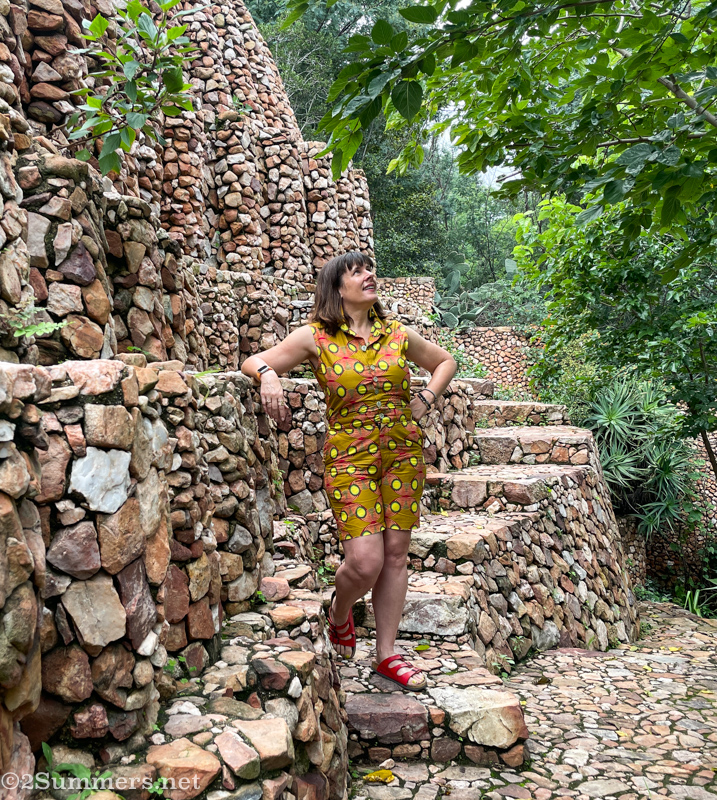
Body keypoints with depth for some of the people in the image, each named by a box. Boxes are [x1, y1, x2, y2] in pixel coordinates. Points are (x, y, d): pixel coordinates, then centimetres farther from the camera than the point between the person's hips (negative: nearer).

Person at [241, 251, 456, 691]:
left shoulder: (398, 334, 7)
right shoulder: (315, 337, -1)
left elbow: (445, 362, 23)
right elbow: (253, 362, 3)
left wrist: (425, 400, 8)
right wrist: (268, 374, -19)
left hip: (404, 452, 3)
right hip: (349, 456, -3)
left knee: (395, 554, 4)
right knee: (366, 559, -12)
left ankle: (387, 654, 17)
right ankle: (340, 612, 23)